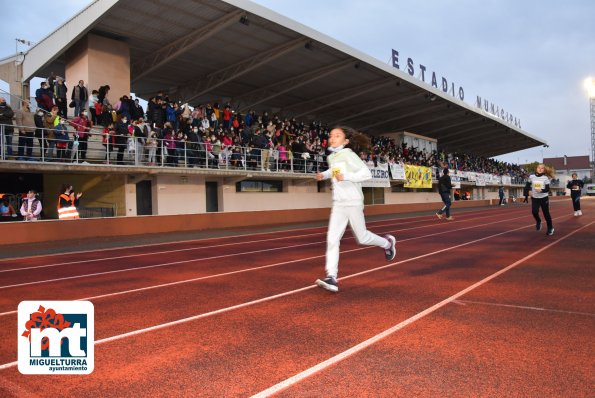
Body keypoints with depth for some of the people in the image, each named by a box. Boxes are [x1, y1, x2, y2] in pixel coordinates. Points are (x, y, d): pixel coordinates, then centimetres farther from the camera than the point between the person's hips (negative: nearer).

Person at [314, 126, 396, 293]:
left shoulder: (348, 155, -12)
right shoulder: (331, 157, 9)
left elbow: (367, 173, -17)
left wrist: (346, 176, -26)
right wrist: (324, 175, 11)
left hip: (353, 202, -6)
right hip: (338, 204, 6)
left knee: (362, 238, 8)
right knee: (332, 239, -9)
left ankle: (387, 243, 38)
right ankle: (331, 278, -12)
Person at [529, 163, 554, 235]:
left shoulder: (545, 178, -8)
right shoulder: (531, 177, -2)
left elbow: (547, 189, -8)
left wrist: (541, 190, -26)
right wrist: (530, 191, 2)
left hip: (544, 198, -1)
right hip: (534, 198, 1)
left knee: (546, 214, 6)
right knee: (534, 211, -20)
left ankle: (550, 228, 26)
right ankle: (538, 221, 13)